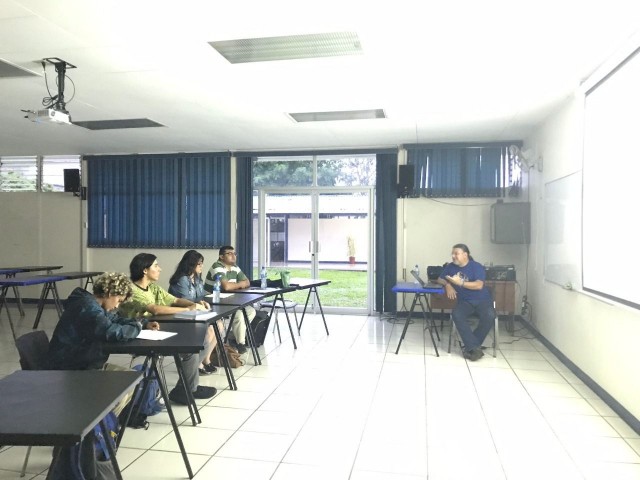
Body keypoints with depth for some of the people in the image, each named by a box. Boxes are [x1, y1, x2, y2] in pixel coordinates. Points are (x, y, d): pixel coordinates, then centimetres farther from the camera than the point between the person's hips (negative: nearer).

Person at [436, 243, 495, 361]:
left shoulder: (477, 267, -7)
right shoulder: (450, 267, 6)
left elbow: (479, 285, -20)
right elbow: (440, 280, 14)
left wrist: (460, 282, -25)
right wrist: (448, 285, -8)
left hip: (482, 300, -2)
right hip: (464, 301, 3)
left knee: (489, 316, -34)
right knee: (456, 315, -31)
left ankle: (470, 346, -18)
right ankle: (474, 347, -28)